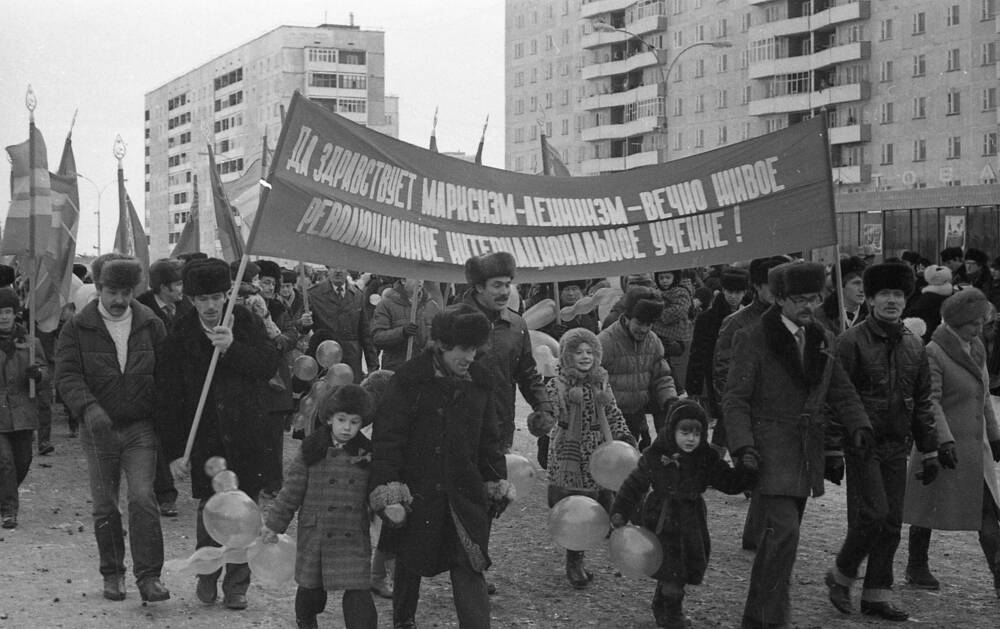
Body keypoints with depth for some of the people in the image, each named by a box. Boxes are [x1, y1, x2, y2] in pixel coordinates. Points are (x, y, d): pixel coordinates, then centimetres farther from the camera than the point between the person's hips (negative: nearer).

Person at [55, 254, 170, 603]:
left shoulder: (151, 325, 3)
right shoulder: (77, 329, -1)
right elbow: (67, 375, -10)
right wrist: (88, 407, -28)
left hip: (141, 429, 0)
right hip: (99, 431, 0)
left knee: (143, 499, -12)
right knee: (105, 507, 7)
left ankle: (149, 576, -7)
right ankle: (112, 574, 22)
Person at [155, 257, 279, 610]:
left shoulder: (247, 326, 0)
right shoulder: (179, 339, -3)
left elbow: (269, 366, -10)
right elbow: (168, 399, -2)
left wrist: (232, 349, -24)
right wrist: (174, 452, -5)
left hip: (248, 439, 1)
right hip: (205, 442, -1)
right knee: (210, 513, -1)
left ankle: (236, 586, 20)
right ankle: (207, 575, 24)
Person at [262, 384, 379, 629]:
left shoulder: (367, 454, 1)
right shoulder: (311, 451, -2)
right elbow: (291, 490, 3)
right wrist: (273, 524, 4)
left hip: (353, 538, 0)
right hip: (314, 535, 1)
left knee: (357, 591, -10)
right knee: (310, 588, 15)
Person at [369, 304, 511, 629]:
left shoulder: (481, 382, 5)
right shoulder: (409, 379, -10)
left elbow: (488, 440, 16)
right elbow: (387, 437, -12)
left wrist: (498, 482, 14)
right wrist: (389, 494, -17)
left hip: (465, 494, 2)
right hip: (417, 491, -2)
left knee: (470, 570, -6)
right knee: (410, 564, 15)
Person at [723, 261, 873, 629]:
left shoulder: (821, 340, 11)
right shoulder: (754, 339, -8)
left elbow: (841, 392, 17)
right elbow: (735, 398, -8)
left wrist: (858, 425, -1)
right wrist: (742, 446, -20)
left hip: (805, 453, 6)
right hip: (769, 451, -6)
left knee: (776, 537, 12)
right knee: (784, 531, -17)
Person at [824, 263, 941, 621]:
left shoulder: (914, 346, 9)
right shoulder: (852, 342, -8)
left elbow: (922, 403, 15)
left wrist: (930, 451, 12)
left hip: (897, 447, 6)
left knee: (892, 522, 6)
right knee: (873, 515, -12)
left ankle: (877, 595, 16)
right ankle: (840, 576, 10)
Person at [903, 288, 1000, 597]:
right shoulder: (933, 353, -14)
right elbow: (929, 402, -20)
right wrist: (945, 442, -28)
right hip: (943, 445, -7)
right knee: (929, 511, 7)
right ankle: (916, 568, 24)